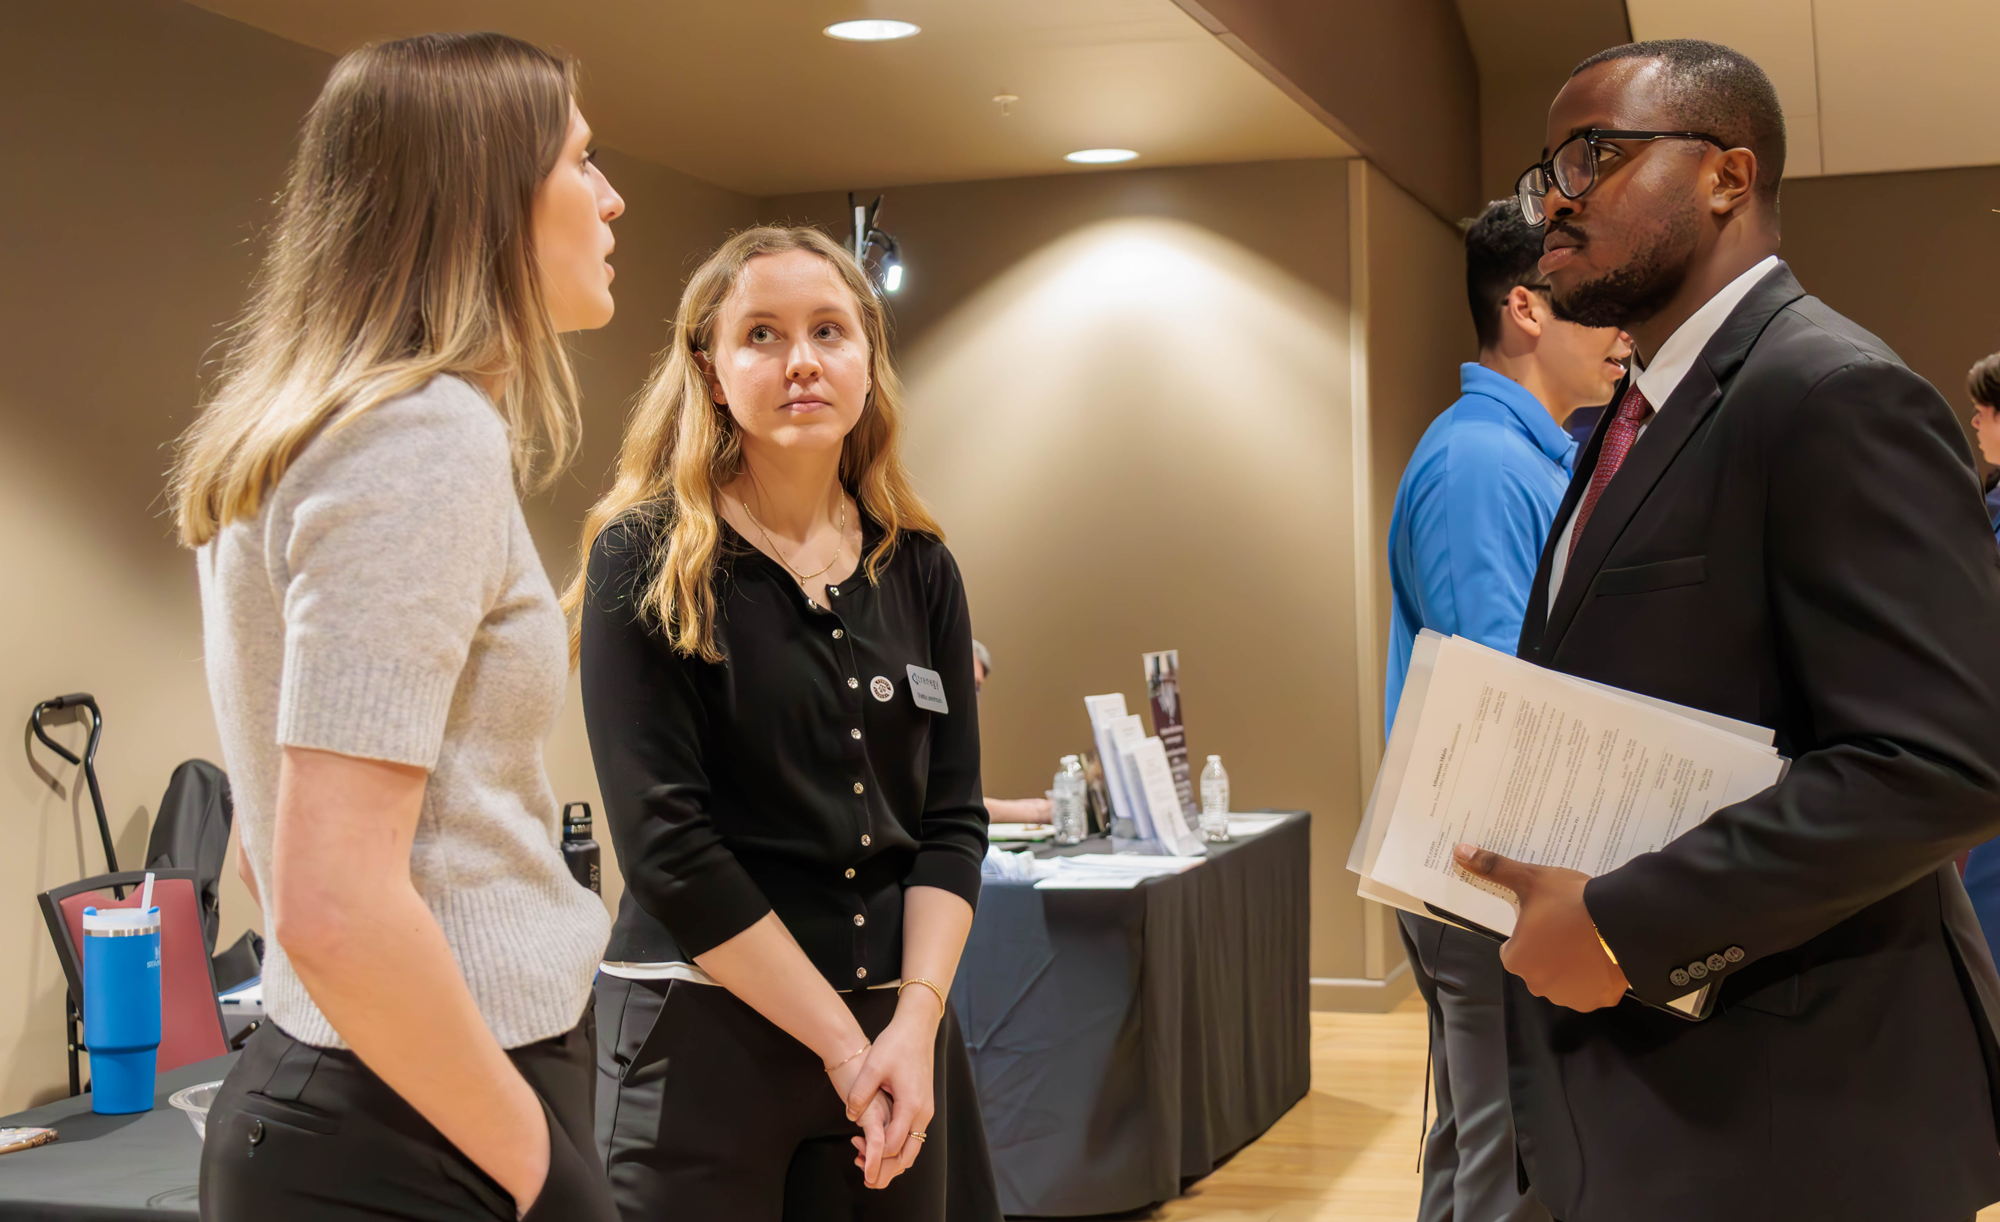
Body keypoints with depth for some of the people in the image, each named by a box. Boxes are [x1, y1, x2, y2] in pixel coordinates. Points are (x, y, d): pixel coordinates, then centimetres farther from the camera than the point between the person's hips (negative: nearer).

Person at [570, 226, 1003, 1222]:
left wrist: (913, 1026, -9)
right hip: (707, 1030, -4)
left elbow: (951, 818, 5)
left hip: (900, 1030, 4)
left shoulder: (920, 569, 6)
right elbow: (664, 838, -12)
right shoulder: (647, 560, -6)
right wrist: (844, 1044, -13)